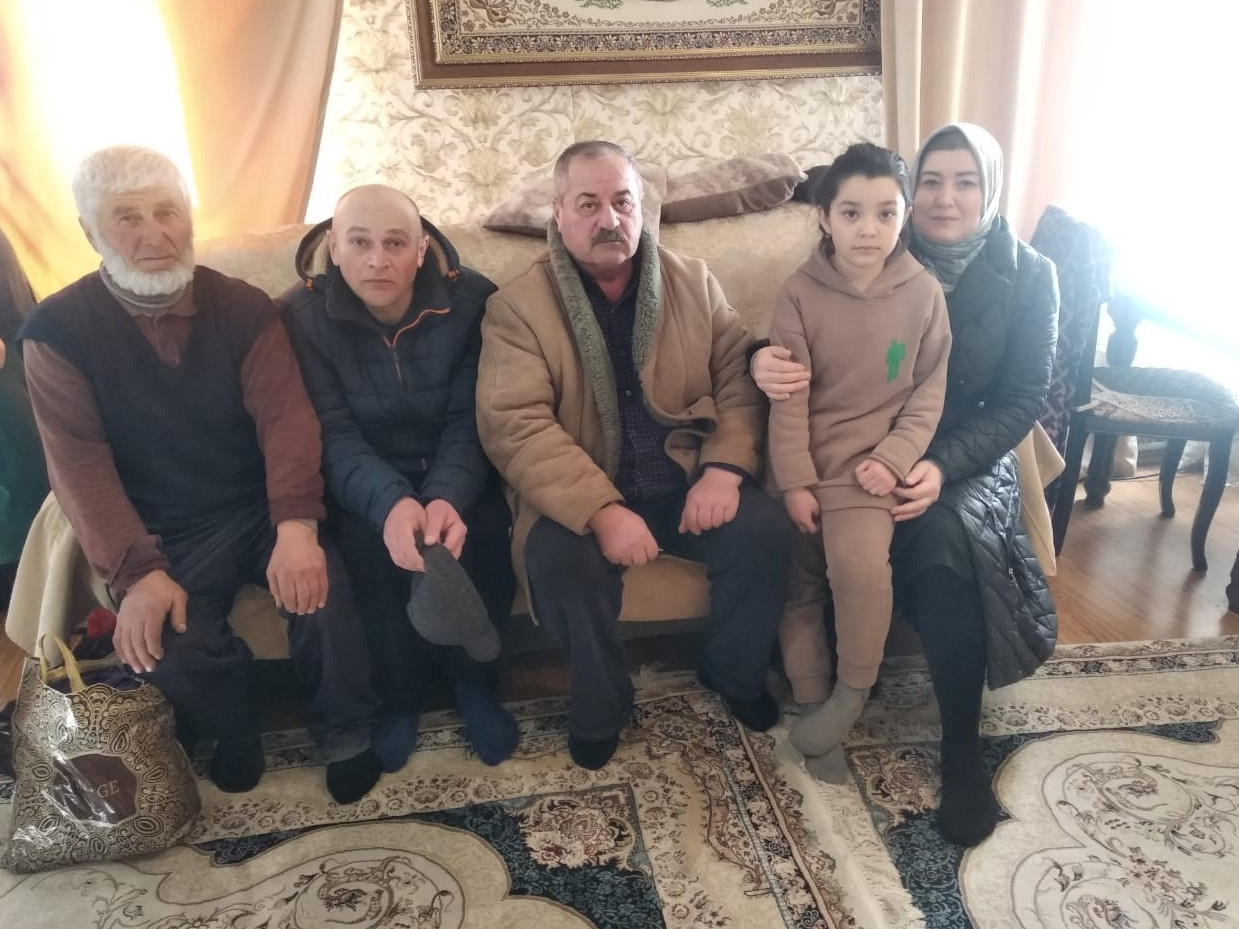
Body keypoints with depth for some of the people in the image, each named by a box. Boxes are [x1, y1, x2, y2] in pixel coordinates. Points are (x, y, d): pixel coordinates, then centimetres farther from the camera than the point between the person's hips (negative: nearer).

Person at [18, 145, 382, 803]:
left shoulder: (245, 308, -1)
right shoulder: (58, 331, -5)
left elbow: (285, 417, -11)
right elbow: (79, 462, -11)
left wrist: (296, 524, -28)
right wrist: (138, 573, -23)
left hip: (260, 510, 1)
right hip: (162, 533, 0)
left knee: (321, 590, -26)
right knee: (166, 644, -25)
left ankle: (345, 735, 2)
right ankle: (234, 730, 10)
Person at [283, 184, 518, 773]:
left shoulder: (470, 301, -12)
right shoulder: (304, 316, -13)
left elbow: (470, 423, -15)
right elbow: (333, 434, -19)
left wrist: (449, 496, -37)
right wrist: (390, 502, -41)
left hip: (455, 476, 1)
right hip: (366, 485, 0)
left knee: (485, 530, -29)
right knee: (370, 543, -30)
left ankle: (474, 684, -2)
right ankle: (399, 695, -4)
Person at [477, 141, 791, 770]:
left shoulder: (695, 284, 6)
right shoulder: (516, 306, -7)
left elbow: (742, 382, 3)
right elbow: (516, 428, -18)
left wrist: (724, 468, -16)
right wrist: (601, 511, -29)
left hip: (684, 481, 3)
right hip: (576, 498, -3)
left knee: (765, 528, -20)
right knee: (561, 561, -31)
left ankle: (734, 673, 11)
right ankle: (600, 707, -1)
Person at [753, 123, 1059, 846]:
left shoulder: (1028, 276, -1)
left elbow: (1024, 399, -5)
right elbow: (804, 346, -1)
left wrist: (944, 466, -22)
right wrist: (765, 361, -27)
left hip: (971, 459, -1)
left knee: (945, 528, -32)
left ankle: (963, 748, -18)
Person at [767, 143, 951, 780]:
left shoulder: (924, 292, -3)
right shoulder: (799, 293, -6)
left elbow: (930, 391, 1)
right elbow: (787, 398, -7)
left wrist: (893, 460, -11)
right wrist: (795, 483, -11)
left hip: (871, 458, -1)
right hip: (803, 460, 2)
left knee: (860, 561, -24)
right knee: (793, 580, -1)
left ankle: (853, 689, 0)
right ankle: (812, 701, 18)